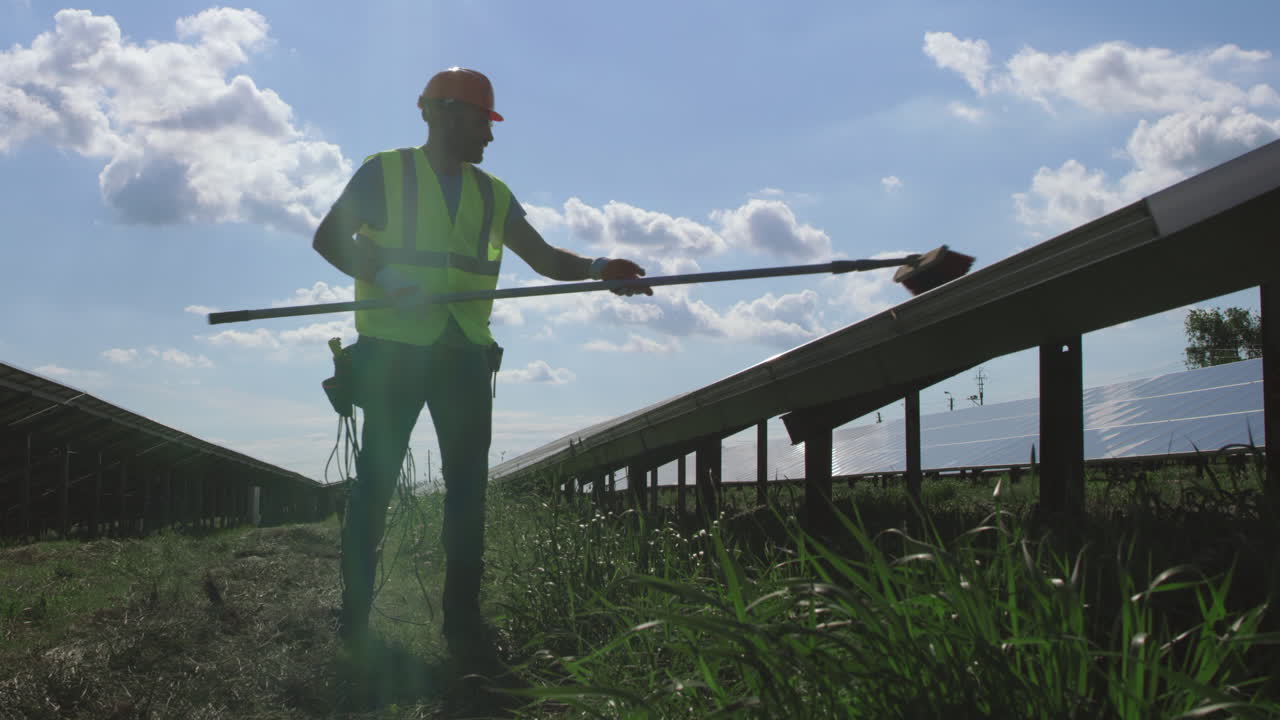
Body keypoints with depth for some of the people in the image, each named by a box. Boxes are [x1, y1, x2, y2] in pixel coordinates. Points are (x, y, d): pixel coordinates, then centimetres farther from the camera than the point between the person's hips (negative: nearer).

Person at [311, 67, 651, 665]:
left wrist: (598, 269, -9)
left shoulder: (492, 195, 14)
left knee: (468, 487, 1)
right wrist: (383, 277, -17)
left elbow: (544, 259, 10)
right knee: (375, 482, -1)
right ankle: (355, 615, 9)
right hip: (394, 352, -4)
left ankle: (463, 623, 5)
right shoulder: (384, 173, 2)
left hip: (464, 358, 4)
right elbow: (327, 239, -1)